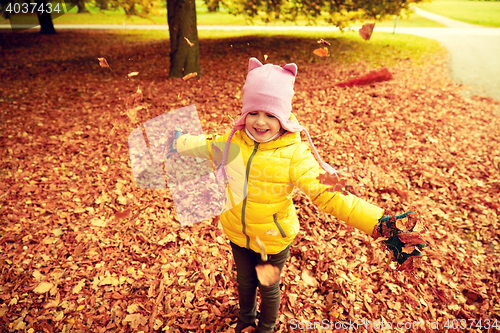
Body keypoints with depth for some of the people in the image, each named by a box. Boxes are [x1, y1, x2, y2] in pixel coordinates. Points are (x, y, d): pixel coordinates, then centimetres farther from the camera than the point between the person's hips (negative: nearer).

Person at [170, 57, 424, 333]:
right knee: (244, 281, 29)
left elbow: (326, 195, -31)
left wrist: (379, 222, -40)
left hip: (274, 240, -3)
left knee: (268, 288, 23)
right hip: (237, 235, 4)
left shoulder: (295, 154, -26)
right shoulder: (234, 140, -12)